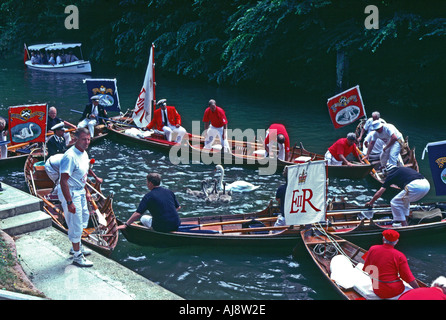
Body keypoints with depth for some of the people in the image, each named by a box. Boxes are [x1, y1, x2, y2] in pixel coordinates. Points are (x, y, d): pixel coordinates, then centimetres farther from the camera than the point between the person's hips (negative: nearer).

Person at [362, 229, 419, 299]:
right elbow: (409, 278, -11)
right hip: (394, 292, -5)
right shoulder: (400, 256, -13)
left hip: (377, 291, 5)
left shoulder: (372, 249, -3)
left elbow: (366, 269, 9)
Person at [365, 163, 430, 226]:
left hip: (415, 186, -8)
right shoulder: (404, 169, 33)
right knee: (405, 199, 31)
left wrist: (371, 202, 34)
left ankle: (404, 225, 8)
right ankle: (405, 223, 30)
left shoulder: (391, 175, 14)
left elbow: (379, 193, 18)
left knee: (394, 203, 8)